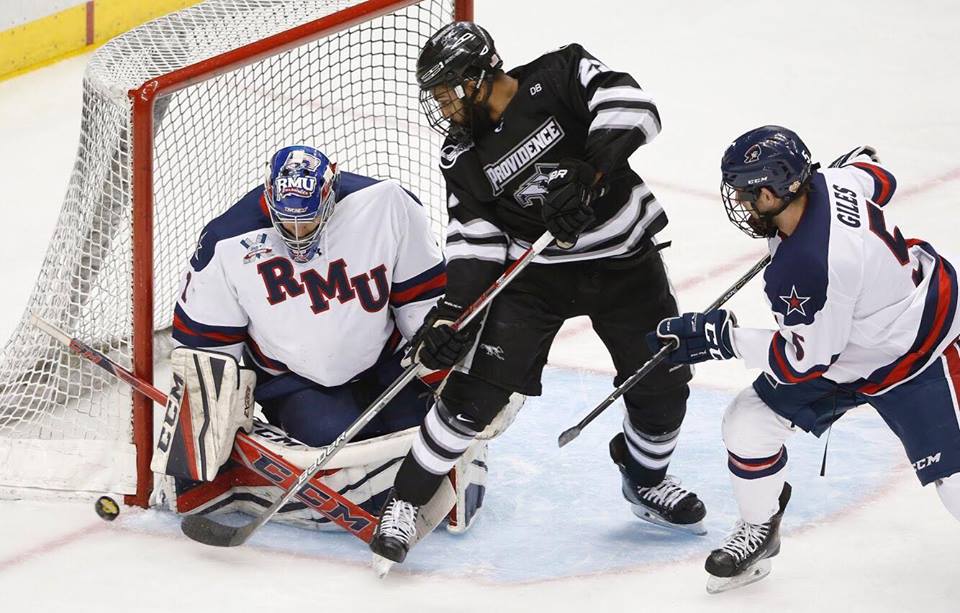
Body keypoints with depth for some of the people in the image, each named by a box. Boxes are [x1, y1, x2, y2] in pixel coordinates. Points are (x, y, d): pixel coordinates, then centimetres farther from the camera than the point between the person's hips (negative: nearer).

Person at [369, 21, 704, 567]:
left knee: (663, 384, 3)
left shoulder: (563, 75, -14)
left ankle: (645, 480, 34)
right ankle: (406, 501, 2)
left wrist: (587, 176, -38)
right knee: (478, 388, -11)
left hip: (623, 261, -1)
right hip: (534, 272, 1)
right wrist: (453, 309, -18)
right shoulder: (463, 158, -3)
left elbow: (633, 110, -27)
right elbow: (474, 238, -4)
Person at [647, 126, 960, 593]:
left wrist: (723, 339, -21)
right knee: (747, 424, 4)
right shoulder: (828, 182, -17)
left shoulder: (808, 266, -39)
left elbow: (807, 360, -27)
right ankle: (759, 529, 27)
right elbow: (878, 179, 5)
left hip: (915, 354, -9)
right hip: (844, 333, 9)